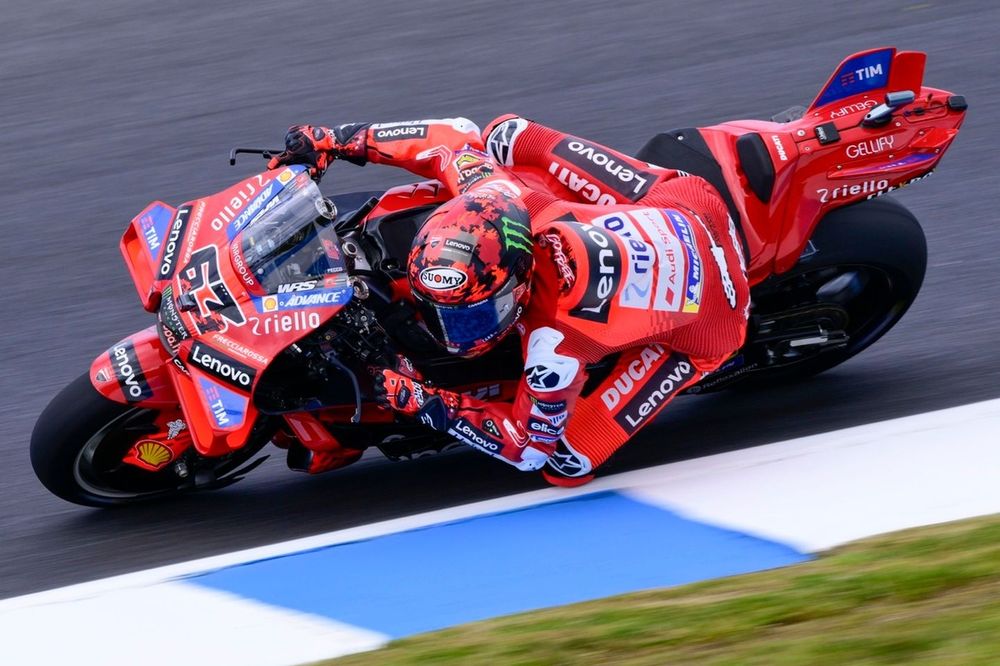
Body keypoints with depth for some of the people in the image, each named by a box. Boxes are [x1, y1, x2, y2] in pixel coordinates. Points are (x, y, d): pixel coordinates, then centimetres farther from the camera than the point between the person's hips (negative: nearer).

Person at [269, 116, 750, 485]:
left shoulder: (556, 347, -38)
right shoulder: (498, 191, -27)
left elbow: (528, 445, -21)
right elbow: (457, 136, -4)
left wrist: (426, 405, -26)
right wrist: (339, 140, -4)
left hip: (704, 316, -6)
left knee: (566, 461, -10)